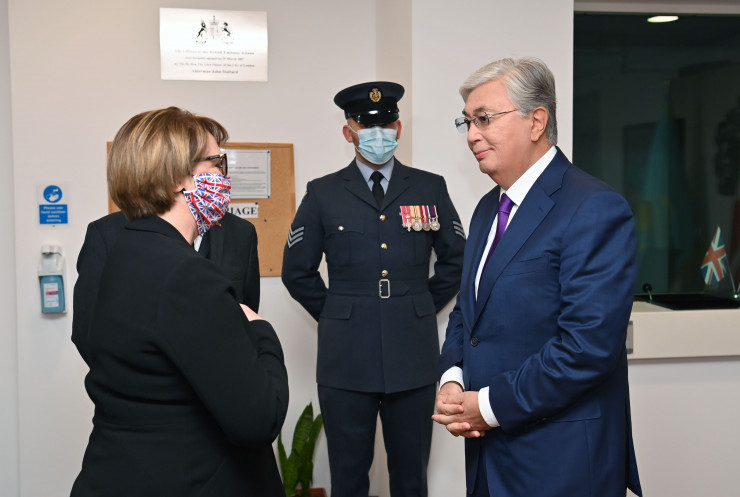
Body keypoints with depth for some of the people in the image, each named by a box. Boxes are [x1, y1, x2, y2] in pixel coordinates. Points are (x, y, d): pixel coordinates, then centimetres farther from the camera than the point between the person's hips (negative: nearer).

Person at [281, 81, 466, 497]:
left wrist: (423, 307, 10)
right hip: (347, 359, -1)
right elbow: (297, 271, 9)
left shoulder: (430, 188, 6)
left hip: (413, 357, 1)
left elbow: (456, 259, 14)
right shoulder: (324, 194, 3)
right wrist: (336, 315, 6)